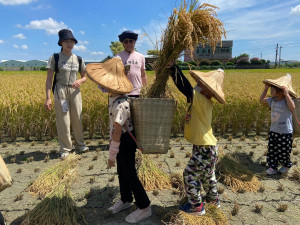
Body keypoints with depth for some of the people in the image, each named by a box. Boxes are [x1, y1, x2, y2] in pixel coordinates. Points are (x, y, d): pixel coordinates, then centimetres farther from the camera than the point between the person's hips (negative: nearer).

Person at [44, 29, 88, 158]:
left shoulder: (78, 59, 11)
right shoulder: (54, 58, 0)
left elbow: (85, 77, 17)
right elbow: (49, 79, -4)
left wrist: (80, 81, -8)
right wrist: (48, 98, -13)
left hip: (74, 90, 3)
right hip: (60, 90, -3)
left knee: (77, 118, 6)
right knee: (63, 120, -1)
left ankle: (80, 145, 22)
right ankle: (65, 148, 12)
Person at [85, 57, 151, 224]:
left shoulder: (119, 104, -30)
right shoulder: (116, 96, -1)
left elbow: (117, 132, -25)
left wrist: (111, 156, -16)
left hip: (125, 142, -9)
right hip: (124, 139, 9)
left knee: (129, 175, 5)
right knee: (122, 171, 23)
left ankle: (144, 208, 24)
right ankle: (125, 200, 45)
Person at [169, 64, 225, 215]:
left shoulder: (200, 99, -23)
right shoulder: (206, 101, 4)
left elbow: (185, 86, -29)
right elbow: (188, 89, 5)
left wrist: (173, 68, -23)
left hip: (205, 148, -10)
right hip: (208, 146, 10)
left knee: (190, 175, 3)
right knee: (207, 174, 26)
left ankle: (197, 207, 19)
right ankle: (213, 198, 46)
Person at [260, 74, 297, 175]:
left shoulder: (287, 100, -17)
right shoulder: (272, 100, 3)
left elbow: (292, 107, -38)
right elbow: (262, 100, 18)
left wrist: (286, 94, -38)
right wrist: (266, 88, 6)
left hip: (285, 133, -6)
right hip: (273, 131, 6)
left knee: (283, 152, 9)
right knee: (271, 151, 12)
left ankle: (287, 165, 37)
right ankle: (273, 167, 28)